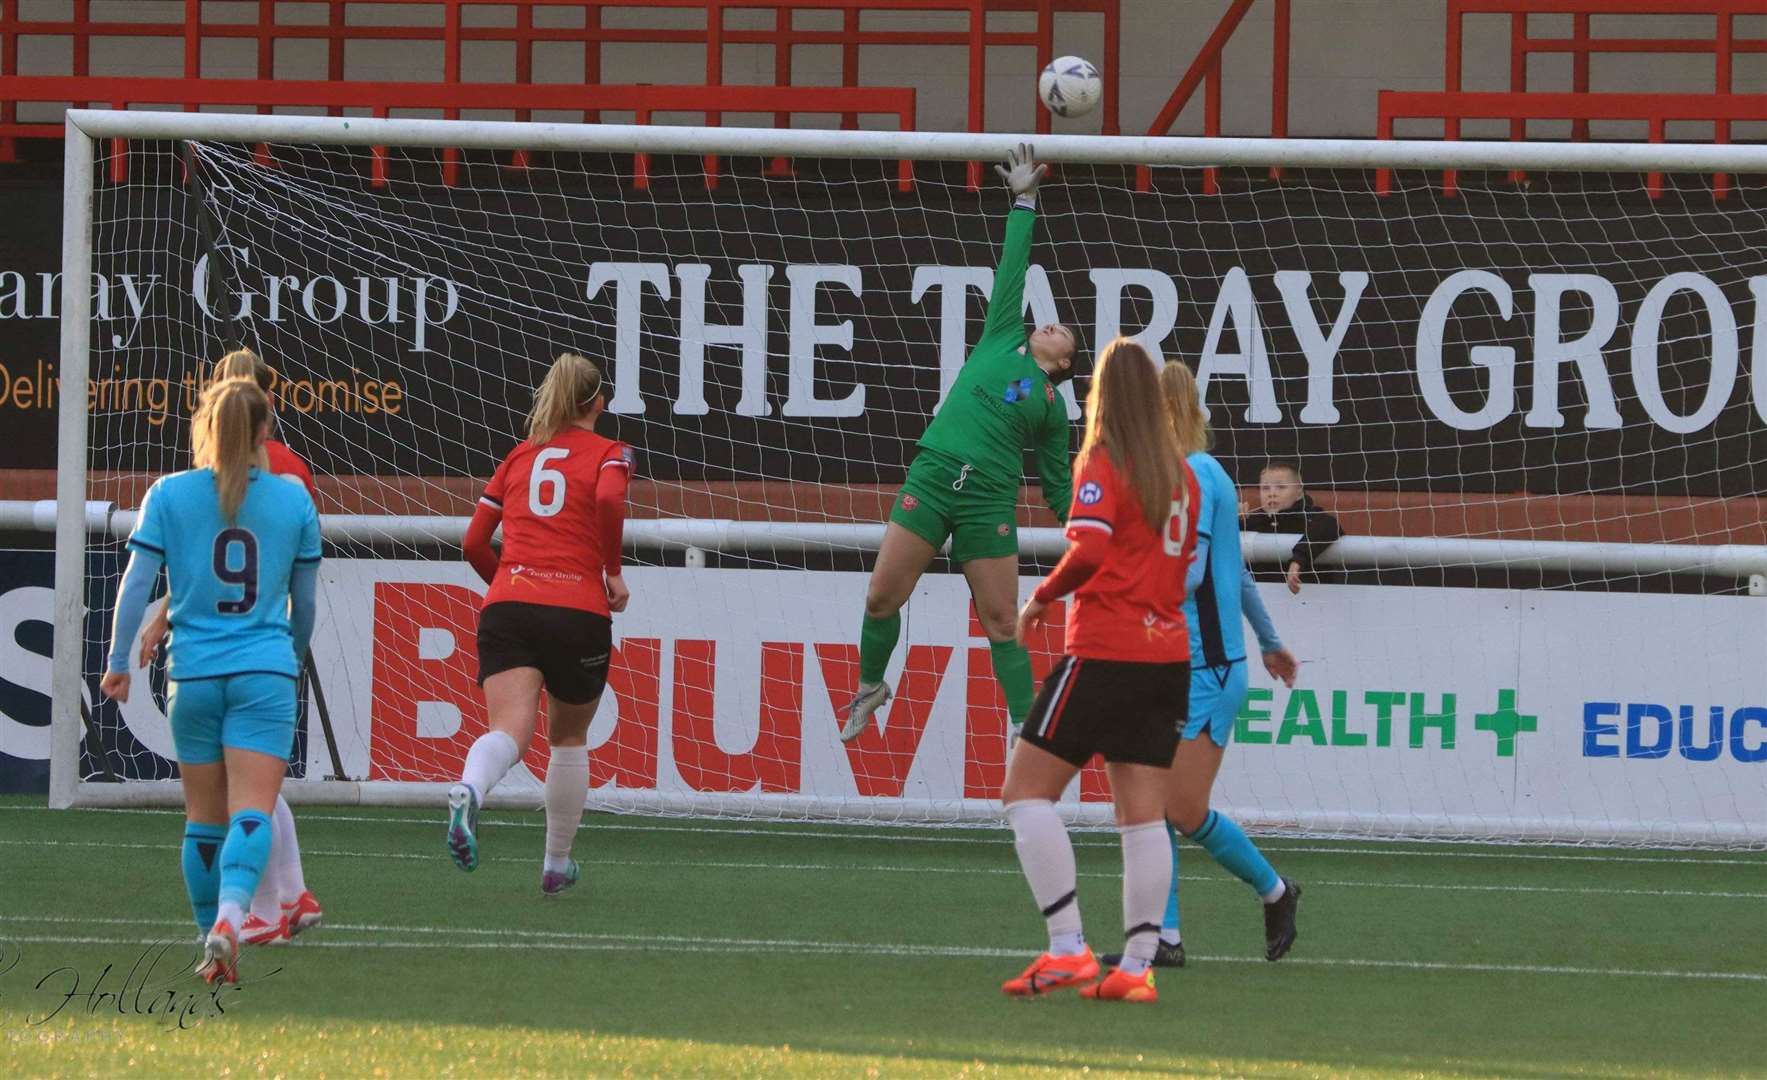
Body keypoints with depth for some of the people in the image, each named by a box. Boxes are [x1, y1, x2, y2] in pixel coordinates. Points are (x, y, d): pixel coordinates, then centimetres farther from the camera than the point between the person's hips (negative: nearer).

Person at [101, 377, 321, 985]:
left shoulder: (169, 495, 1)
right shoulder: (294, 501, 3)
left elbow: (136, 583, -4)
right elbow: (304, 602, 11)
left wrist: (119, 662, 4)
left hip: (193, 674, 1)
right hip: (265, 673, -1)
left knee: (205, 817, 13)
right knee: (252, 812, -10)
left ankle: (211, 935, 20)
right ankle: (230, 918, -32)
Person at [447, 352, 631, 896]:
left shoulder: (518, 457, 20)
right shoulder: (608, 453, 8)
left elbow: (474, 542, 19)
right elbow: (609, 499, -15)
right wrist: (613, 572, -4)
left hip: (507, 606, 2)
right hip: (578, 609, -2)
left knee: (508, 731, -15)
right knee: (569, 738, 20)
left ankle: (468, 791, -49)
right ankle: (557, 864, 29)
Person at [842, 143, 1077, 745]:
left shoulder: (1052, 406, 14)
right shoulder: (1001, 341, 16)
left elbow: (1058, 486, 19)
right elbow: (1012, 271, 16)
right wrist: (1023, 203, 16)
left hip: (990, 497, -1)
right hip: (932, 475, 1)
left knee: (1000, 623, -2)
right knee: (882, 597, -2)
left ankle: (1028, 731, 5)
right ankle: (870, 688, 22)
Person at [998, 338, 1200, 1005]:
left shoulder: (1103, 465, -8)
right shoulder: (1181, 474, 13)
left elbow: (1088, 550, -20)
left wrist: (1041, 598, -6)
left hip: (1105, 653, -7)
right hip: (1168, 651, 7)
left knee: (1026, 792, -1)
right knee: (1142, 816, 7)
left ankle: (1067, 949, -9)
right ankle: (1137, 966, 2)